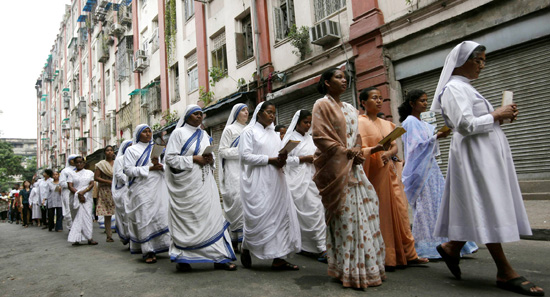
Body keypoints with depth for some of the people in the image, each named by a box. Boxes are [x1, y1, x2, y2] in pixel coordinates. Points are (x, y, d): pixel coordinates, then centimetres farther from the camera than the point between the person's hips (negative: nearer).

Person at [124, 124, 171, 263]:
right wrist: (150, 168, -11)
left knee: (161, 215, -2)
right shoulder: (131, 150, 7)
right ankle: (148, 251, -2)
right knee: (144, 218, -6)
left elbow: (167, 166, 15)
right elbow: (128, 170, -4)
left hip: (158, 188, 4)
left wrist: (160, 166, -8)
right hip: (142, 189, -3)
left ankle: (162, 245, 3)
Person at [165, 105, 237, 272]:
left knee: (212, 216, 1)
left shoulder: (204, 135, 17)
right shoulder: (179, 133, 0)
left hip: (205, 183, 5)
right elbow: (170, 158, -8)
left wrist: (210, 159, -2)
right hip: (186, 184, -5)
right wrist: (194, 159, -15)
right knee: (186, 220, 1)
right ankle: (182, 258, 15)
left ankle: (219, 257, 5)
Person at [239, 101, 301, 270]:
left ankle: (278, 258, 7)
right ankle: (246, 250, 22)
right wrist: (270, 160, -14)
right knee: (258, 217, -3)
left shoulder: (274, 134, 19)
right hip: (257, 182, -6)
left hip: (275, 180, 7)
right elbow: (245, 156, -10)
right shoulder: (249, 131, 0)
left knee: (281, 215, 1)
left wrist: (281, 160, -2)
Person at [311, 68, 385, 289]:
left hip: (353, 167, 7)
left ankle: (365, 266, 14)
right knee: (344, 216, -7)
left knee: (364, 211, 4)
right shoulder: (322, 105, -1)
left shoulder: (350, 109, 21)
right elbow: (319, 136, -11)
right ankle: (348, 270, 3)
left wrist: (357, 150, -1)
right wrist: (346, 152, -14)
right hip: (335, 168, -7)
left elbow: (356, 135, 21)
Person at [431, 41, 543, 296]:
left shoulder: (464, 87, 20)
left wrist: (502, 115, 9)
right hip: (474, 154, -10)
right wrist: (495, 115, -11)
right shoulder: (454, 88, -11)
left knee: (479, 207, 11)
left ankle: (452, 248, 23)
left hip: (487, 153, 10)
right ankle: (505, 272, 3)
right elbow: (465, 125, -21)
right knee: (488, 207, -6)